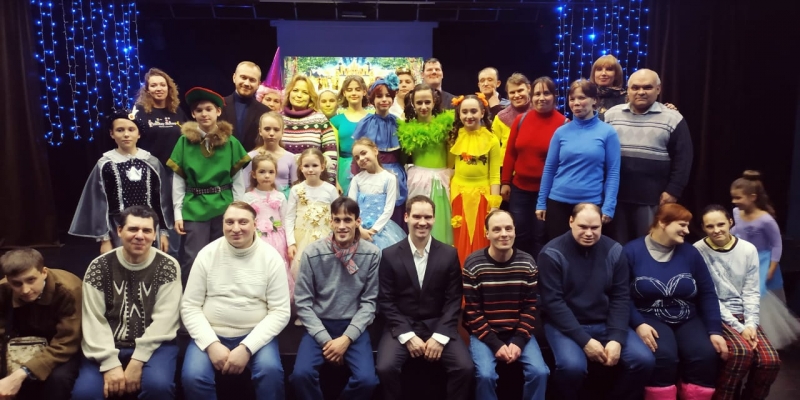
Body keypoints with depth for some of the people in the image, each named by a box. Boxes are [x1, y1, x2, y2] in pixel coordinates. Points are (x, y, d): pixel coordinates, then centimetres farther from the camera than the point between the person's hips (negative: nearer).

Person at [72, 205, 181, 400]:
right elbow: (94, 321, -5)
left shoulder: (167, 267, -4)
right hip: (109, 347, 2)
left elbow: (164, 319, -10)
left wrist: (137, 361, -18)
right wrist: (110, 364, -16)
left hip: (153, 345, -1)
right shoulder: (99, 267, 1)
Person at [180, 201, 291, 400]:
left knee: (271, 371, -28)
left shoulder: (271, 257, -5)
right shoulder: (207, 254, -1)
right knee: (192, 376, -24)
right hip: (211, 334, 1)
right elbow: (190, 307, 0)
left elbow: (280, 311, -7)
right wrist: (211, 344, -15)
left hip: (255, 334, -1)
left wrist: (247, 348, -17)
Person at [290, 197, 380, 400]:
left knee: (367, 379, -22)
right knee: (301, 374, -25)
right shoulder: (312, 253, -8)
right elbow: (302, 302, -4)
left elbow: (369, 302, -3)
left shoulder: (372, 254, -6)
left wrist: (346, 338, -13)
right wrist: (325, 339, -12)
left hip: (354, 327, 0)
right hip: (319, 326, 0)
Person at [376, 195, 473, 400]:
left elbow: (453, 300, -1)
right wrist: (407, 336, -14)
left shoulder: (449, 254, 1)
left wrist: (440, 336, -13)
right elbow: (386, 301, -3)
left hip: (438, 325, 1)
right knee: (385, 368, -25)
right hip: (402, 325, -1)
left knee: (465, 368, -20)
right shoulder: (389, 255, -2)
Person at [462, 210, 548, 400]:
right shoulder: (473, 265, -10)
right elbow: (473, 311, -9)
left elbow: (531, 307, 1)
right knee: (485, 375, -25)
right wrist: (495, 344, -15)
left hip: (518, 332, 3)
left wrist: (519, 341, -11)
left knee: (540, 371, -18)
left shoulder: (528, 263, -2)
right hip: (484, 333, -2)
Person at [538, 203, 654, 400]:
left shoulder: (614, 251, 2)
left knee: (644, 360, -15)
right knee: (573, 366, -31)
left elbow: (620, 298, 0)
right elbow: (553, 302, -15)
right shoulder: (552, 254, -11)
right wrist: (584, 340, -20)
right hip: (565, 324, -4)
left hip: (605, 323, 4)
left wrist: (616, 338, -13)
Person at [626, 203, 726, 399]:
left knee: (706, 355, -25)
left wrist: (715, 330, -4)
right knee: (664, 356, -32)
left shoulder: (690, 253, 9)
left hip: (687, 319, 4)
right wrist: (638, 324, -21)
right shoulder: (632, 251, -3)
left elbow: (707, 294, 8)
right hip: (650, 319, -4)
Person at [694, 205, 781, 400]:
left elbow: (751, 292, 4)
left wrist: (750, 324, -10)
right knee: (743, 351, -30)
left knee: (770, 361, -16)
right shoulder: (698, 251, -10)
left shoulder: (748, 250, 3)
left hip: (743, 316, 4)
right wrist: (738, 327, -14)